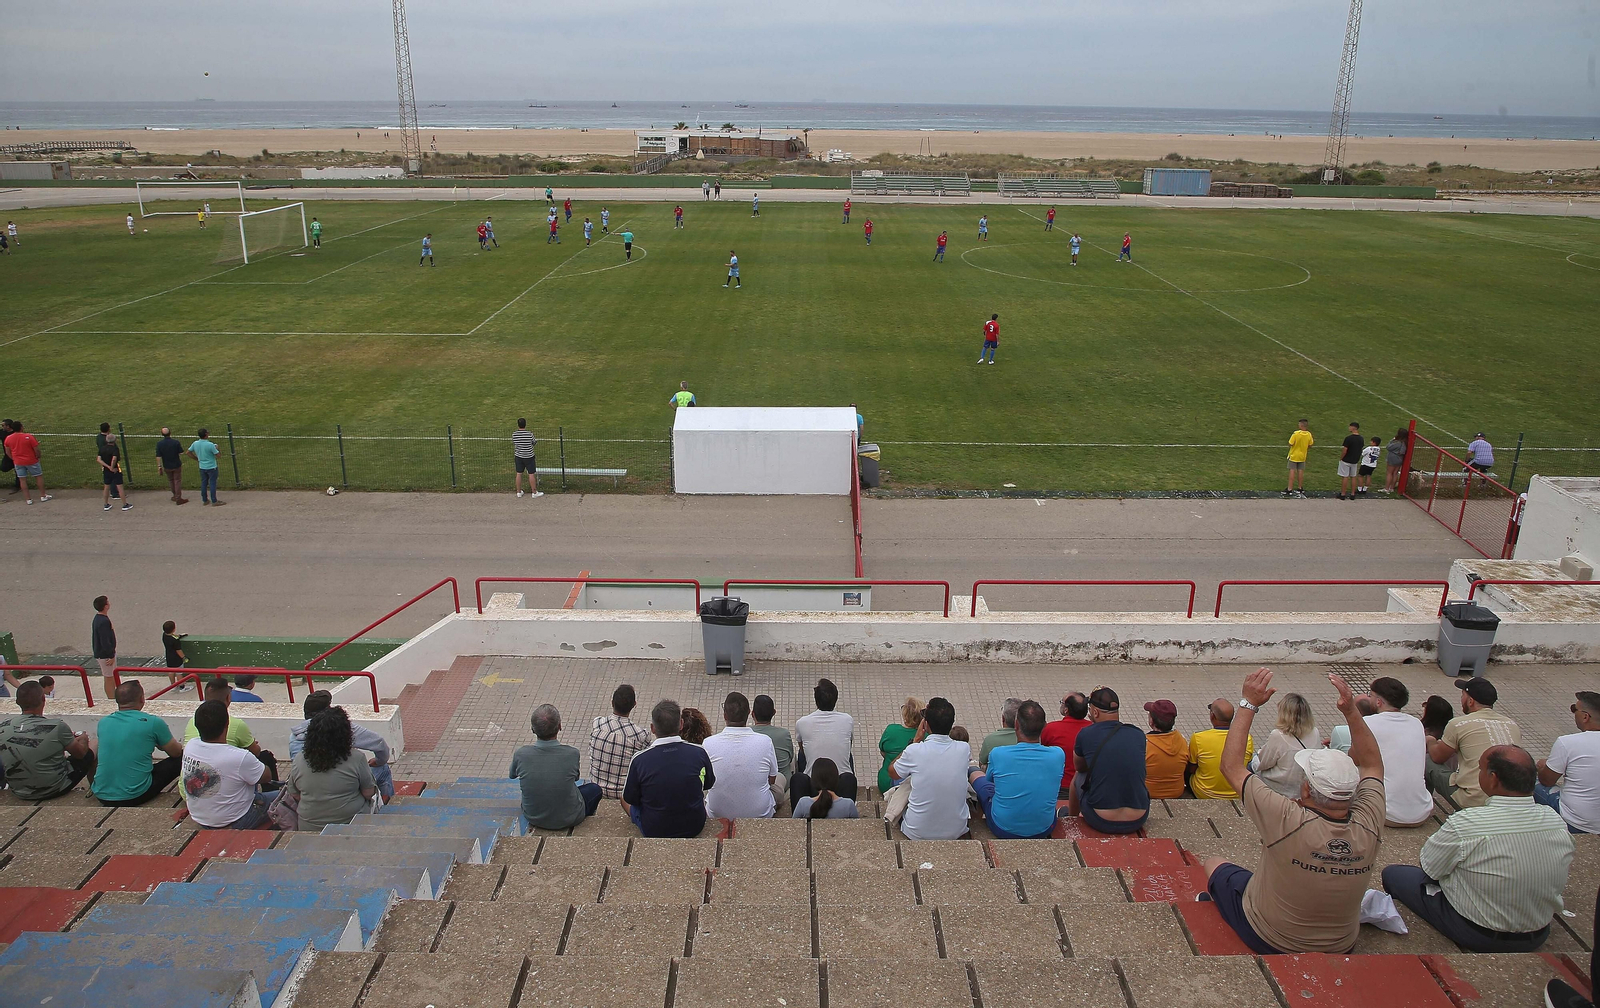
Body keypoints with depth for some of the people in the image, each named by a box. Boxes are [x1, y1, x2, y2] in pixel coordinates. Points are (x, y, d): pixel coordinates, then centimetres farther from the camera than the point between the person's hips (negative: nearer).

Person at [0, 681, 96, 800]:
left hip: (19, 792, 5)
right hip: (54, 790, -5)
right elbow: (79, 753, -7)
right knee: (91, 751, 17)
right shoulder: (57, 727, -25)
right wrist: (83, 740, 18)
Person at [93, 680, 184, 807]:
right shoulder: (153, 723, -8)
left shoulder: (103, 722, 4)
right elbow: (176, 752, 7)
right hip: (135, 796, -4)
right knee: (181, 759, 10)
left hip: (101, 796, 4)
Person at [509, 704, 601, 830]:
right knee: (595, 789, 27)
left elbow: (512, 776, 4)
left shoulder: (521, 755, -21)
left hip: (533, 819, 3)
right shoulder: (572, 754, -25)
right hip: (569, 819, -3)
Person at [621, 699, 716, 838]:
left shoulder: (639, 761, -22)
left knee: (623, 797, 24)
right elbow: (709, 785, 2)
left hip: (653, 832, -2)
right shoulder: (699, 754, -17)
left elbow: (630, 799, -6)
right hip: (695, 827, 2)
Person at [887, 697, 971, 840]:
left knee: (900, 779, 23)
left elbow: (892, 773, 2)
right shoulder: (964, 749, -13)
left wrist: (916, 740, 1)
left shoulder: (915, 751, -20)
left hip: (917, 834, -2)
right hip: (956, 832, 2)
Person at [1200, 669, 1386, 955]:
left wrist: (1249, 704, -21)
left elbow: (1231, 766, -24)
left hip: (1269, 940, -4)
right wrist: (1351, 711, -10)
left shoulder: (1289, 822, -36)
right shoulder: (1368, 828, -24)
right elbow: (1372, 763, -4)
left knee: (1213, 865, 19)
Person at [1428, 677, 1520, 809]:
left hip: (1474, 802, -6)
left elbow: (1437, 757, 6)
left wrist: (1431, 743, 30)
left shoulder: (1458, 724, -9)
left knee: (1427, 761, 12)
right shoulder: (1513, 725, 7)